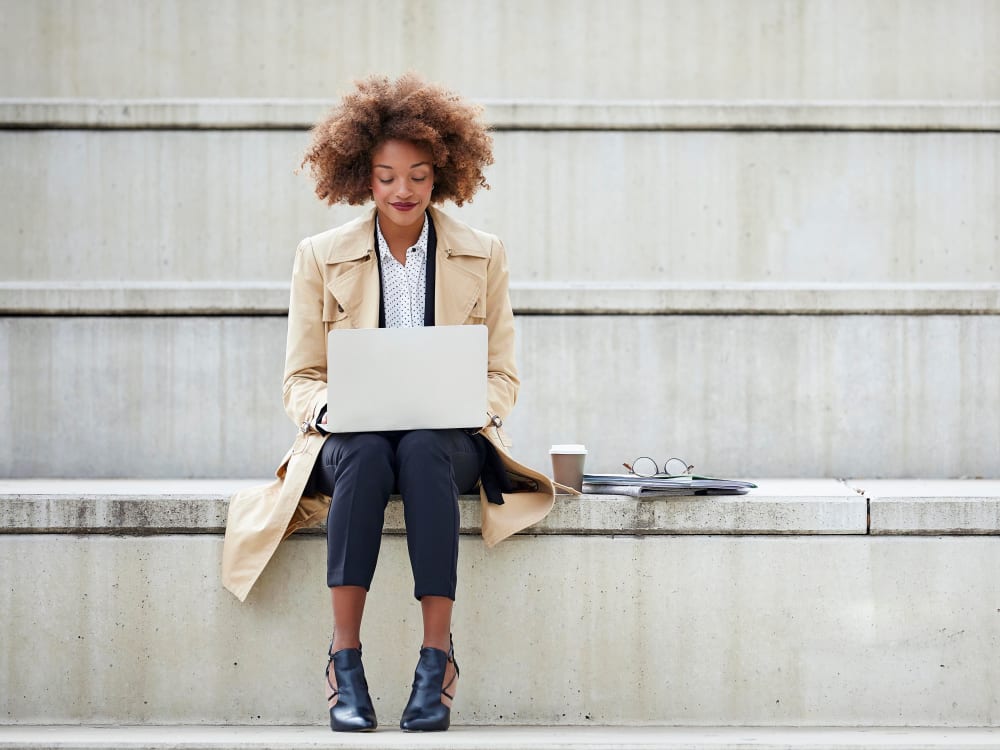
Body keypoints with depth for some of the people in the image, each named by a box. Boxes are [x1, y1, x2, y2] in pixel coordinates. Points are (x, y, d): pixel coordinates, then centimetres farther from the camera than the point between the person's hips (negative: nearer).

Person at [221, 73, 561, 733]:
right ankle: (345, 661, -37)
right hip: (352, 435, 0)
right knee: (365, 454, -37)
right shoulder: (321, 257, 7)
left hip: (450, 439, 0)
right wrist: (332, 408, -16)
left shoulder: (483, 256, 9)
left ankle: (438, 659, -39)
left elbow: (502, 377, 10)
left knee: (423, 452, -37)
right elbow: (301, 379, 7)